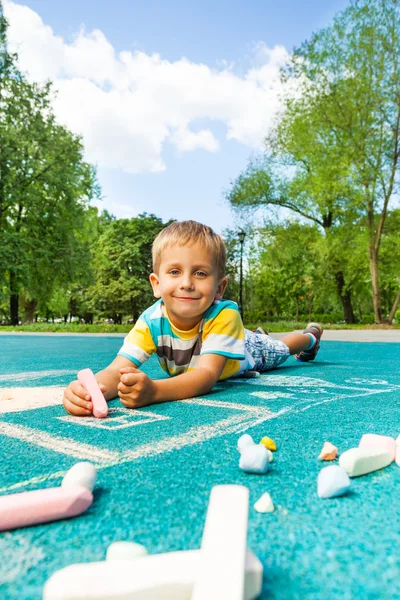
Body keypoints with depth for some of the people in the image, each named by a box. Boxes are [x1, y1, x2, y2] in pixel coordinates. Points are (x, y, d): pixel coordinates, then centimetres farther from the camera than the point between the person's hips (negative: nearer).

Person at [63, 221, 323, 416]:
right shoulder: (152, 321, -40)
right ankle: (256, 332, 68)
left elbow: (207, 375, -58)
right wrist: (91, 389, -72)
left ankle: (311, 335, 64)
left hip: (247, 353, -2)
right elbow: (117, 370, -48)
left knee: (280, 349, 30)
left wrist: (153, 390, -76)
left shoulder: (224, 314, -48)